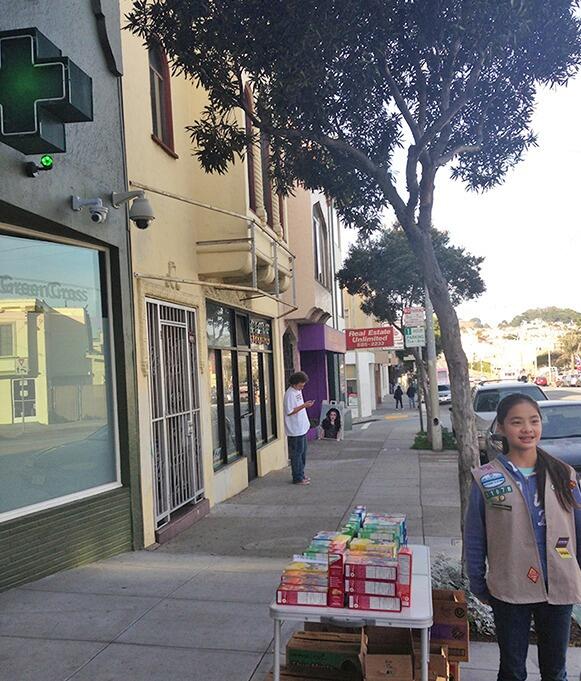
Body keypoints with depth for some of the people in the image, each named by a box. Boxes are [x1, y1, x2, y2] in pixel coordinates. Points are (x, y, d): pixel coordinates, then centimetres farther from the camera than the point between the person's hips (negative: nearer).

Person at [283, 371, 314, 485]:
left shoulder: (298, 391, 12)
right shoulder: (290, 394, -18)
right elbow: (289, 411, -21)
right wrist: (304, 405, -24)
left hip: (302, 428, 10)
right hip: (295, 430, -10)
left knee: (302, 452, 16)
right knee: (296, 454, -2)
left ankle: (301, 474, 27)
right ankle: (297, 478, 6)